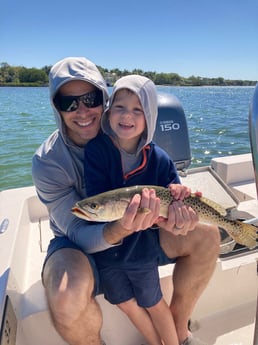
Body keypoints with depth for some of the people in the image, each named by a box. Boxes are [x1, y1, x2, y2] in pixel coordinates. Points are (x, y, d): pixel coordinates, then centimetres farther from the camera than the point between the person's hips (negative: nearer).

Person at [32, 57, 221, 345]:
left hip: (134, 228, 4)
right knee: (67, 300, -37)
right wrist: (120, 229, -43)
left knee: (206, 235, -11)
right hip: (78, 243, -3)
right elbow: (79, 235, -22)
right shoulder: (46, 161, -21)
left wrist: (170, 207, -31)